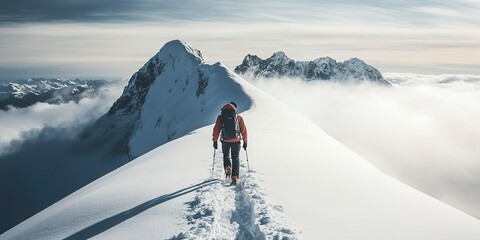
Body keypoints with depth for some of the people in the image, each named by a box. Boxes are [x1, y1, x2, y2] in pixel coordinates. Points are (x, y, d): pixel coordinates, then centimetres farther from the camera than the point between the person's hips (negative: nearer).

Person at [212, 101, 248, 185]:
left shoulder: (220, 117, 1)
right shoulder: (239, 117, 1)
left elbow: (216, 130, 0)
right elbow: (244, 130, 3)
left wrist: (215, 141, 7)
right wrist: (245, 141, 12)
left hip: (225, 141, 1)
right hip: (236, 141, 0)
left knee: (226, 155, 25)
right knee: (235, 158, 9)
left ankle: (227, 167, 2)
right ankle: (235, 177, -1)